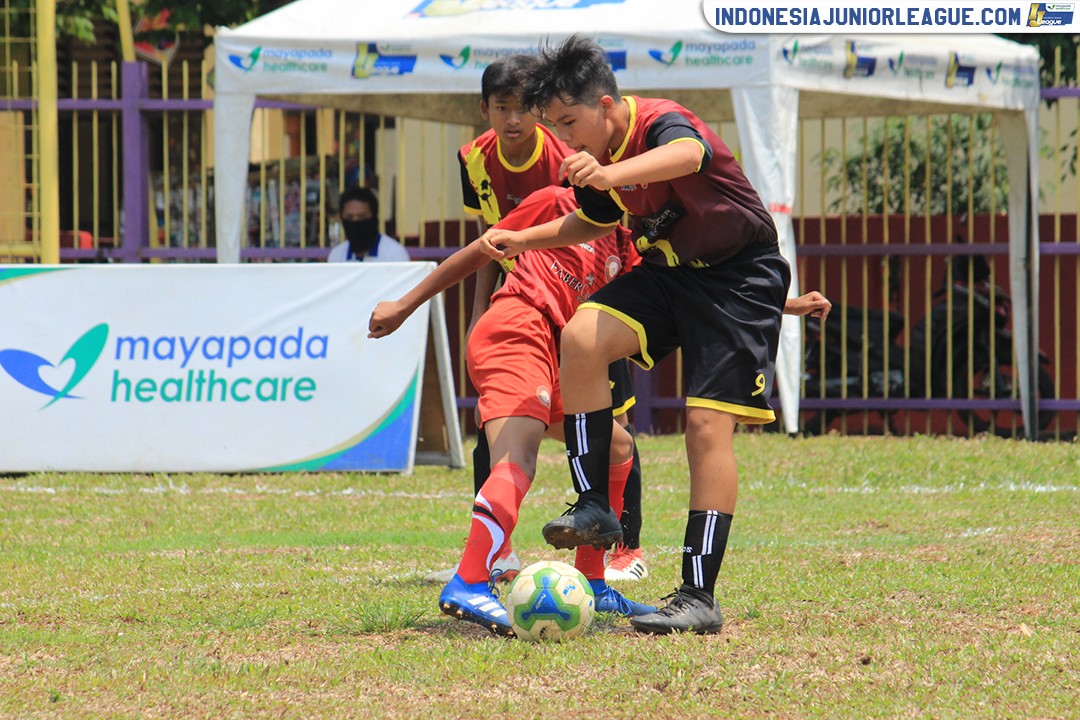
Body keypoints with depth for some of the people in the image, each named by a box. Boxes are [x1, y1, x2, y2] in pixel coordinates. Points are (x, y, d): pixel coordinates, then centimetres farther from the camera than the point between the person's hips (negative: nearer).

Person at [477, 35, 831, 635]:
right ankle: (594, 510, -13)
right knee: (583, 338, -20)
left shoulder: (662, 123, -24)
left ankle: (701, 597, -11)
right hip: (670, 270, 7)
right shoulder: (598, 157, 1)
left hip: (741, 276, -7)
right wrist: (522, 240, 9)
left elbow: (688, 154, -51)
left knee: (709, 423, -15)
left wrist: (607, 175, -70)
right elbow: (596, 221, 24)